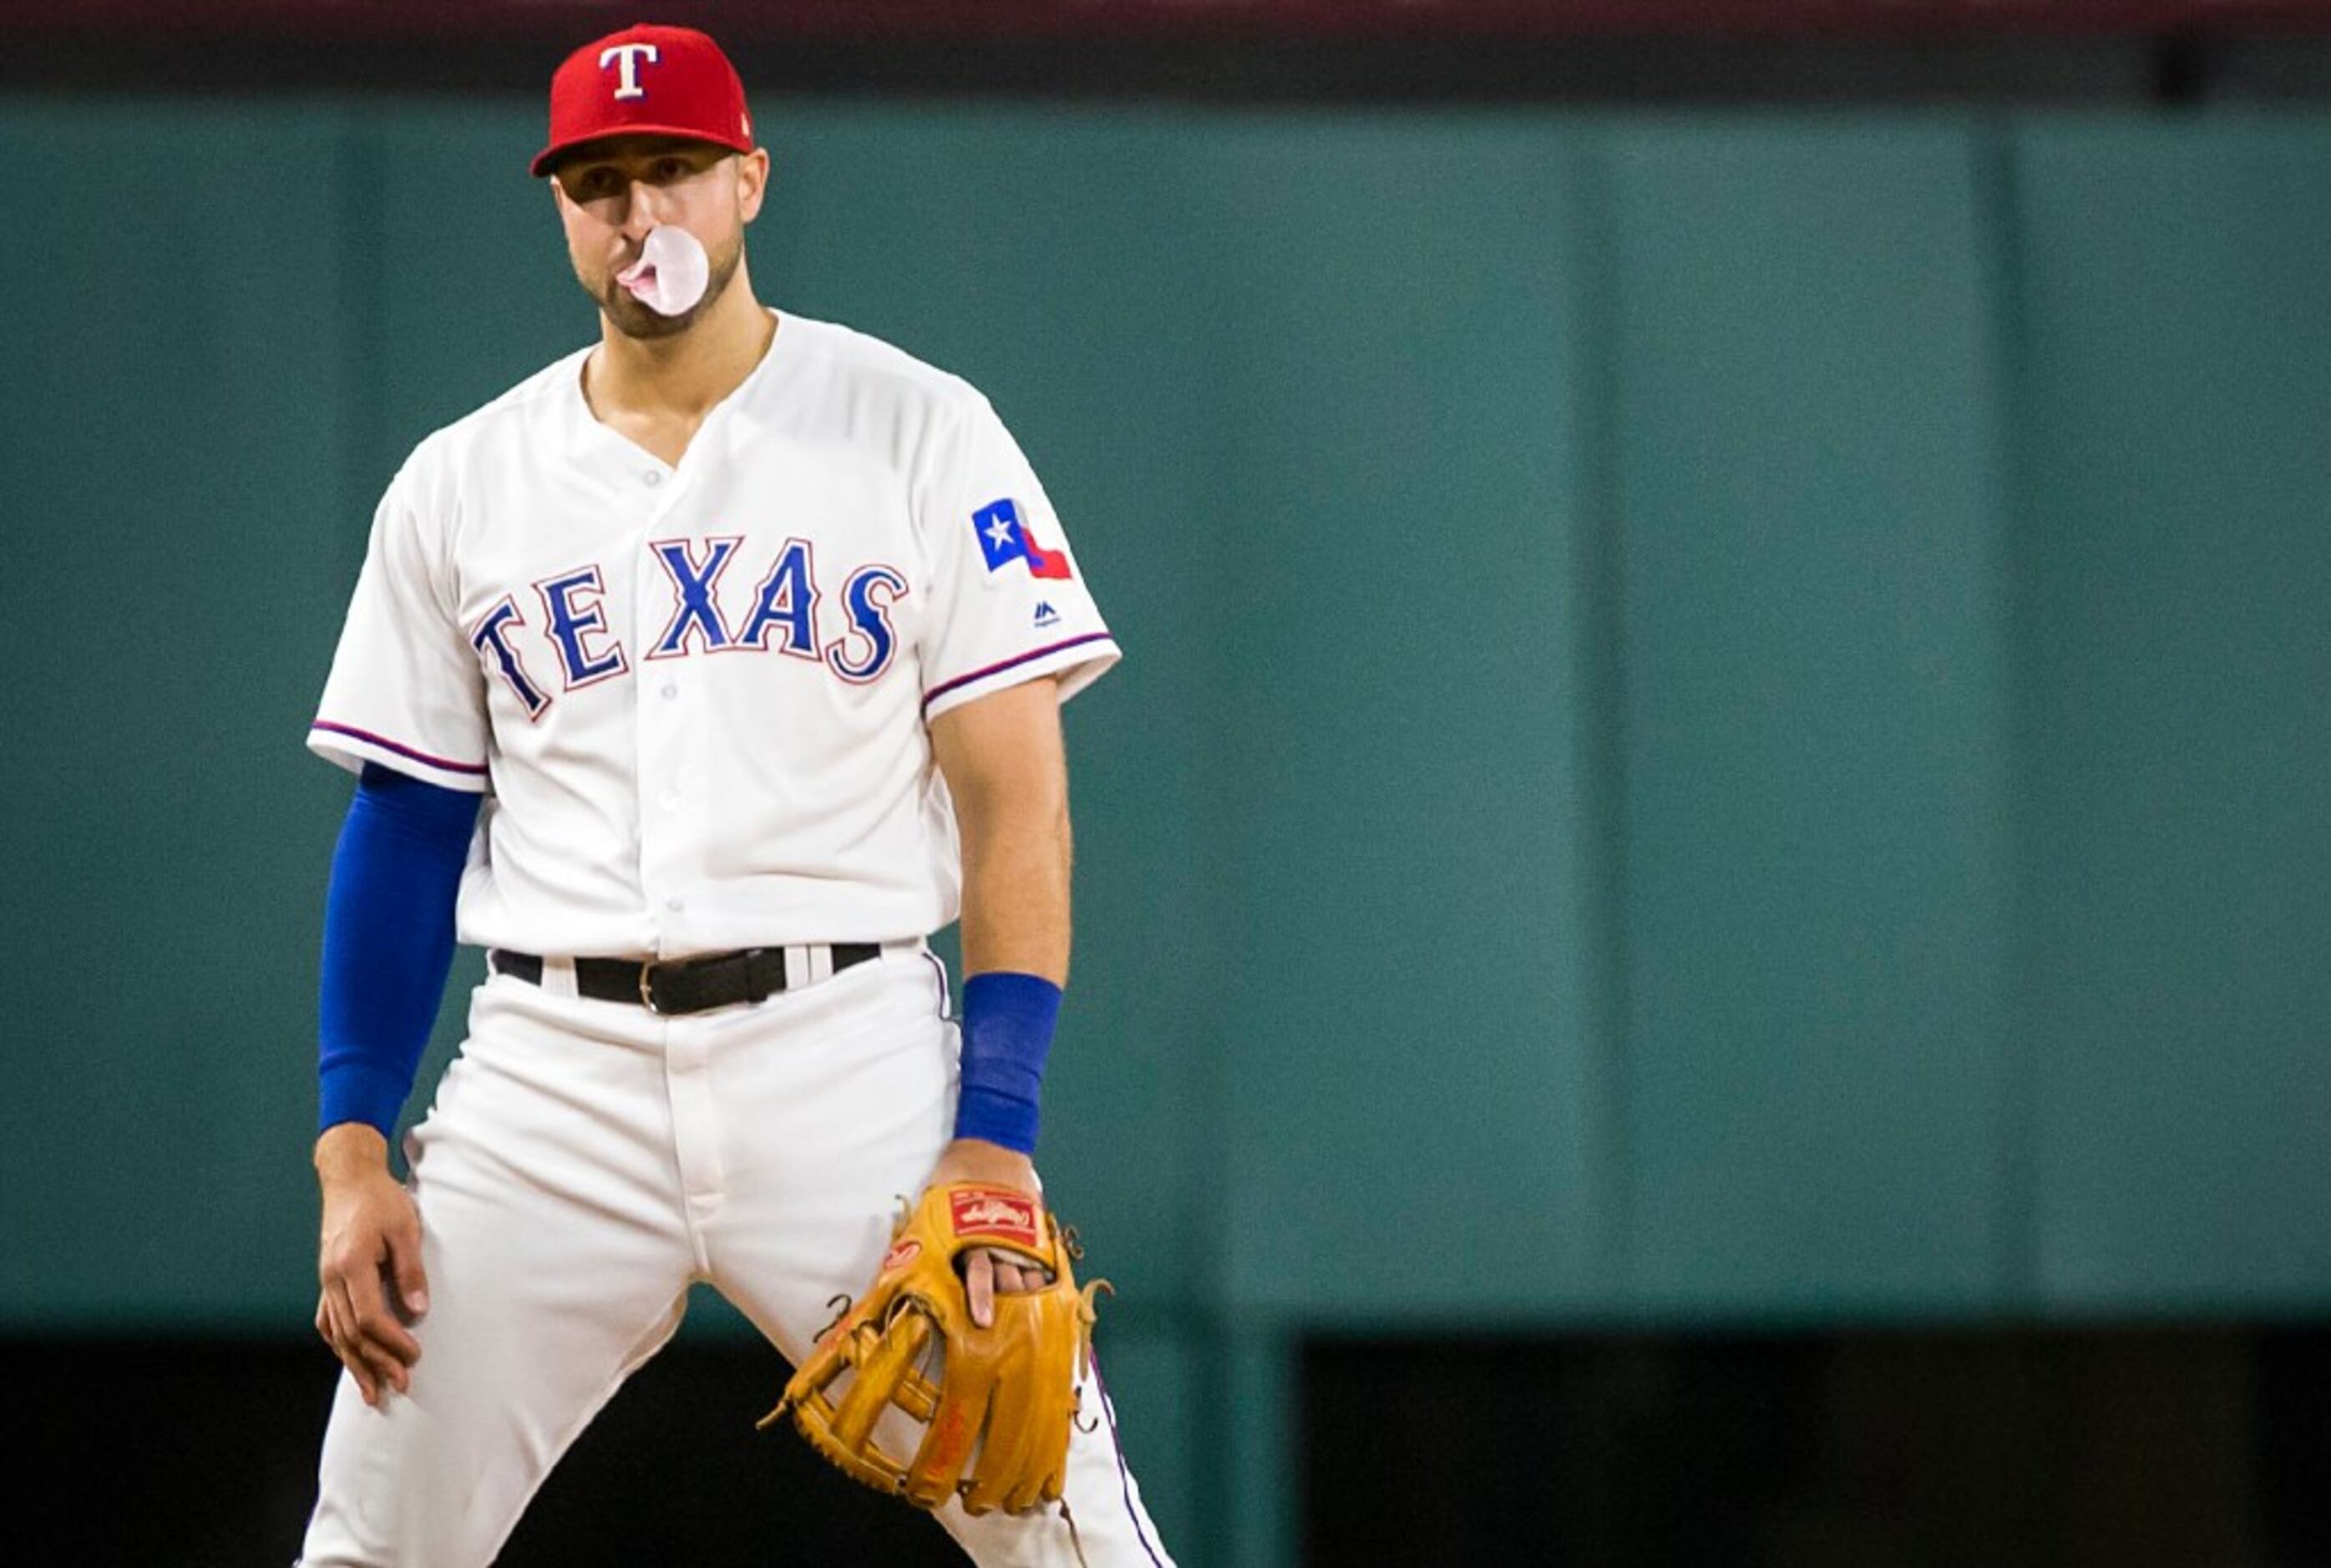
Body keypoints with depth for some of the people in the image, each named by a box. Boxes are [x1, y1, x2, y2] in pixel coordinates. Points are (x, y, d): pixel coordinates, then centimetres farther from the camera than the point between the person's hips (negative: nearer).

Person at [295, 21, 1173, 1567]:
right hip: (552, 1078, 2)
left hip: (848, 1051, -2)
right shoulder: (458, 486, 11)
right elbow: (408, 828, 13)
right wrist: (353, 1151, 2)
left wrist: (997, 1137, -11)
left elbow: (1017, 798, -2)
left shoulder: (917, 431, 2)